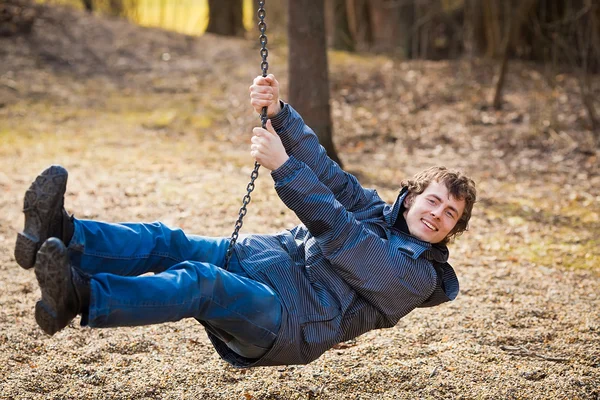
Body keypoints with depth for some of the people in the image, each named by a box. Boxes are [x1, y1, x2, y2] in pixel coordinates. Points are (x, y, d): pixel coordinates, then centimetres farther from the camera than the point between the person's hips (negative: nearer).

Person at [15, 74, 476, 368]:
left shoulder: (418, 275, 0)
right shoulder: (377, 211, 22)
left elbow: (338, 235, -13)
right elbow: (322, 168, 8)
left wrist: (283, 166, -19)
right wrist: (279, 113, -9)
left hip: (290, 322, -7)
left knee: (200, 280, -35)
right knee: (169, 242, -20)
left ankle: (79, 299, -51)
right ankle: (61, 234, -40)